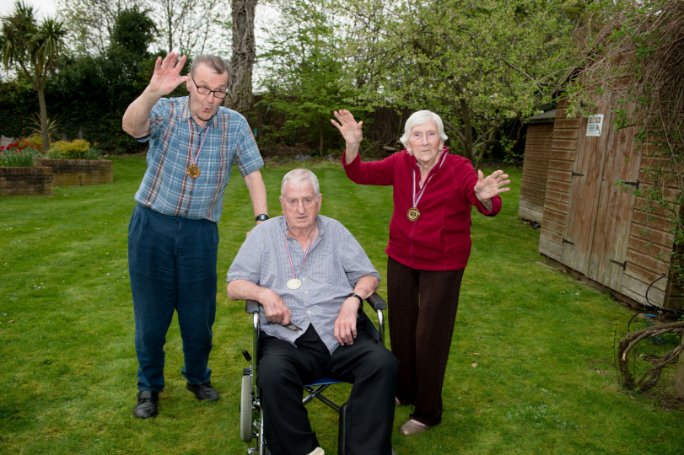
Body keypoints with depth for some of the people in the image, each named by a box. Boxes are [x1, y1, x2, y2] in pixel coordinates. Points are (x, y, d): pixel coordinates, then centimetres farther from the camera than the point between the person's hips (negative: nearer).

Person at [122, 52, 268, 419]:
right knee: (151, 313, 9)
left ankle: (198, 378, 35)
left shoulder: (235, 124, -3)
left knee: (199, 313, 10)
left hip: (200, 231, 1)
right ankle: (149, 386, 30)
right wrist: (152, 92, -48)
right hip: (152, 226, 0)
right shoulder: (165, 111, -7)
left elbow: (253, 173, -1)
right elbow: (131, 126, -28)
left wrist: (262, 220, -12)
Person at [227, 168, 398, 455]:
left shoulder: (335, 231, 17)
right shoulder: (264, 234, 13)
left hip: (339, 335, 2)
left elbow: (368, 276, 14)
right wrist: (263, 293, -10)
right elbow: (234, 286, 11)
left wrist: (352, 301, -7)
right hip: (287, 339, -1)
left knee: (383, 363, -26)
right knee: (272, 373, -34)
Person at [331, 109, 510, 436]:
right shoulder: (401, 163, -7)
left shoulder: (459, 169, -18)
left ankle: (428, 412, 26)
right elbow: (361, 173, -6)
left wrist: (484, 197, -50)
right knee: (401, 328, 17)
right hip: (401, 258, 4)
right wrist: (352, 145, -24)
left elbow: (489, 207, -26)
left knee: (430, 336, 5)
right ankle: (404, 391, 41)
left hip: (443, 265, -4)